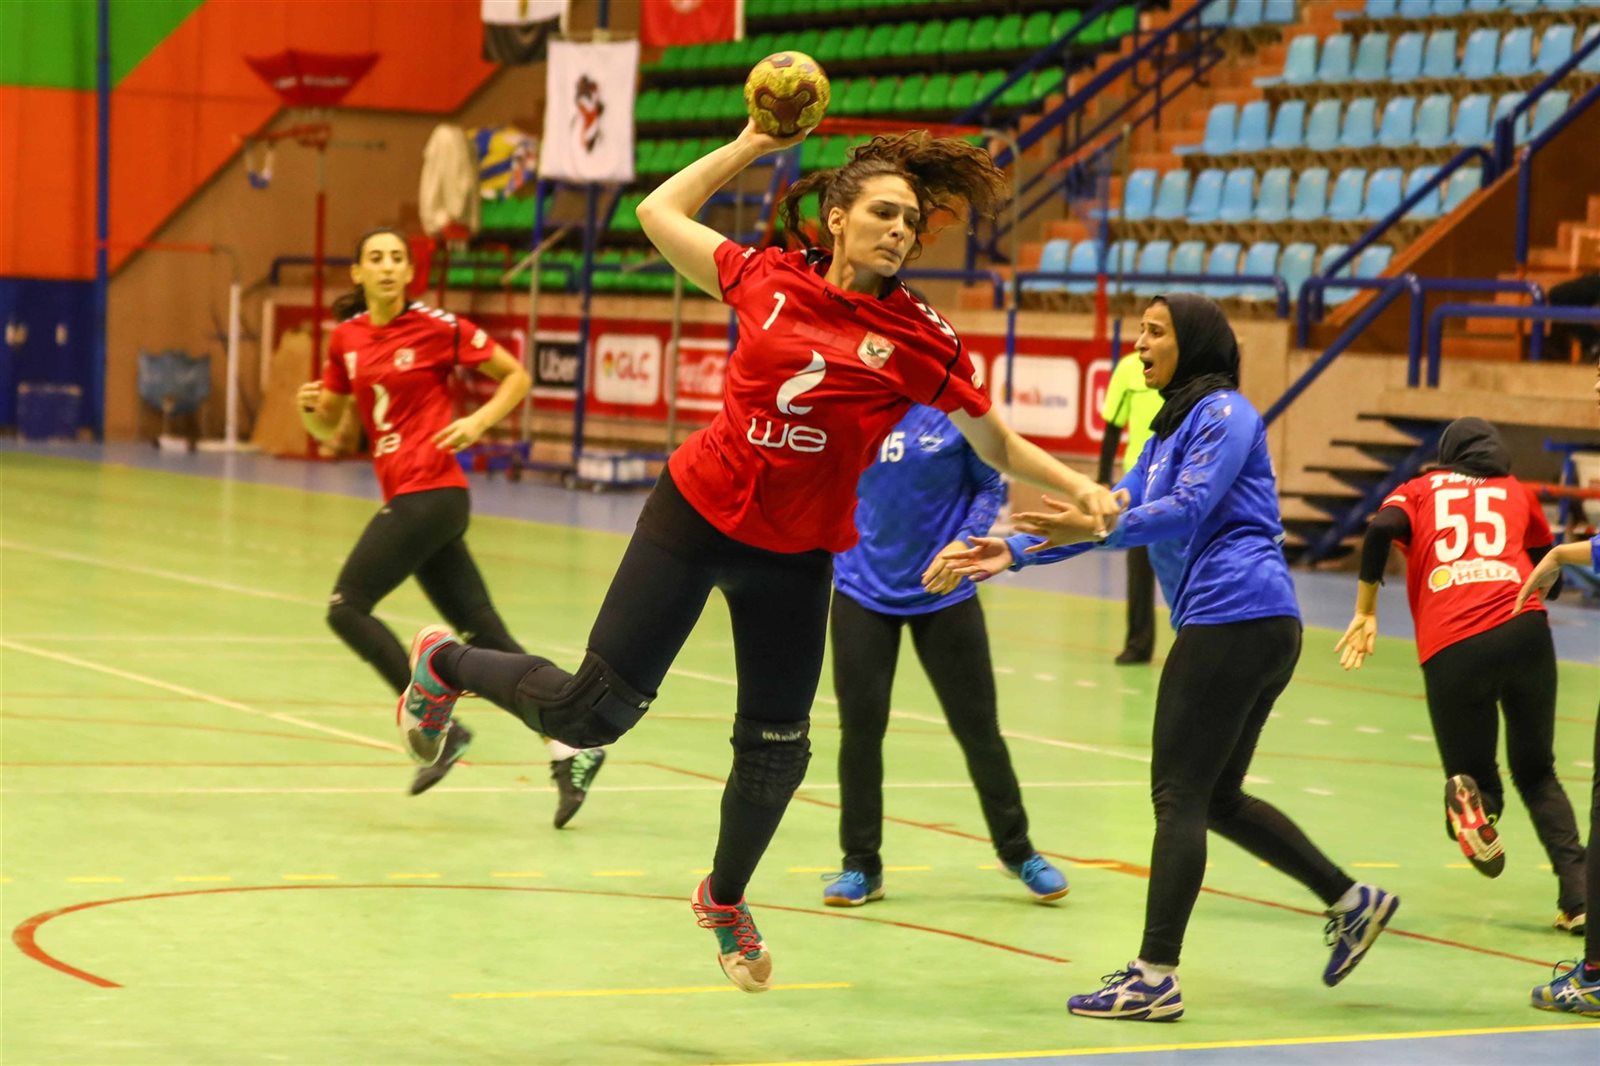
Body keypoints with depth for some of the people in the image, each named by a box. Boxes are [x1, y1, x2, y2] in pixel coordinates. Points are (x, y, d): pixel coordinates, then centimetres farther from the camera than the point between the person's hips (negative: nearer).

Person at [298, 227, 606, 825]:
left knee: (347, 606, -9)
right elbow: (328, 426, 18)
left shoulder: (437, 327, -5)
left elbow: (517, 376, 2)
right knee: (485, 634, 3)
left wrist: (479, 421, -13)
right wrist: (309, 407, -3)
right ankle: (571, 751, 2)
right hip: (406, 499, 7)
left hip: (430, 492, -7)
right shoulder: (345, 338, 12)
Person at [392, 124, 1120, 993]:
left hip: (793, 559, 2)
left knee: (776, 748, 9)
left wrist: (1079, 488, -10)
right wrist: (750, 145, 9)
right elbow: (660, 212, 9)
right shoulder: (768, 279, -4)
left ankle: (725, 902, 37)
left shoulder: (920, 341, -5)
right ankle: (446, 664, 26)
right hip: (696, 513, -2)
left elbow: (998, 445, 2)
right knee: (591, 713, -2)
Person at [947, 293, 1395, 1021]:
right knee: (1218, 799, 15)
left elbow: (1187, 509, -19)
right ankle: (1351, 901, 19)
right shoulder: (1172, 425, 22)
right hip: (1259, 629, 10)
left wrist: (1096, 530, -32)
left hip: (1231, 618, -10)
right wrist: (1018, 552, 10)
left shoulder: (1223, 414, -6)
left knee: (1180, 797, -8)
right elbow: (1119, 506, 18)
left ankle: (1156, 977, -9)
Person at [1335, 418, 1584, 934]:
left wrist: (1365, 612, 6)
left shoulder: (1419, 490, 20)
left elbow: (1382, 529, 0)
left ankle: (1470, 797, -22)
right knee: (1537, 774, 18)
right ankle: (1577, 895, 0)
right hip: (1523, 631, 1)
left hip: (1449, 651, -1)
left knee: (1476, 775, 16)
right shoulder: (1518, 493, 24)